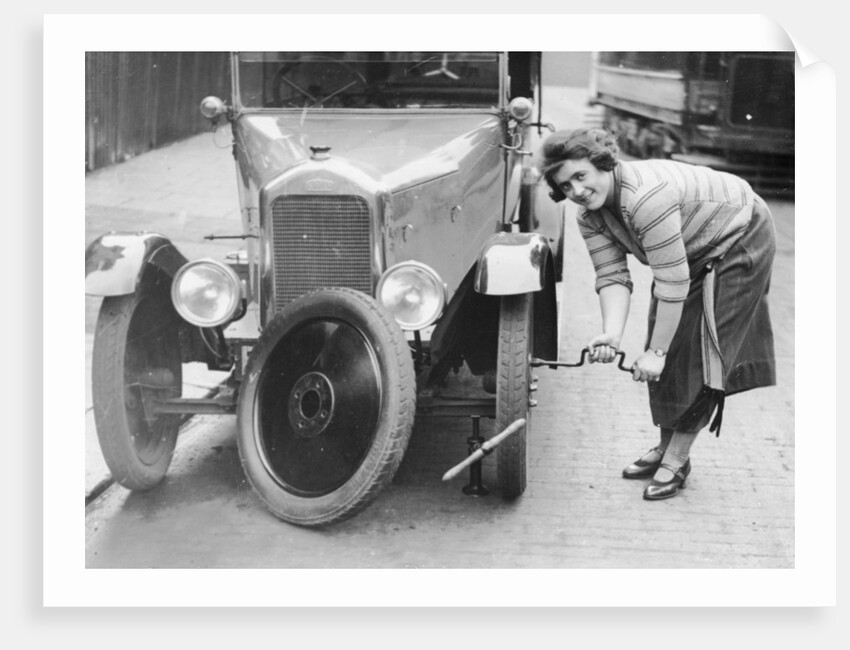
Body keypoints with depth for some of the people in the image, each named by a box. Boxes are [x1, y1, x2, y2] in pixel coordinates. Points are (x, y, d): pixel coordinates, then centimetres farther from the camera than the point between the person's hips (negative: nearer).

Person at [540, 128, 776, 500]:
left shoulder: (646, 197, -38)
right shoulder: (589, 217, -11)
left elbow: (672, 283, -36)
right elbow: (612, 276, -15)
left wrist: (656, 352, -31)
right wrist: (612, 335, -32)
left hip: (740, 239, -8)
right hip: (693, 253, 8)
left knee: (702, 349, -9)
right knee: (671, 349, 6)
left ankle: (677, 459, -1)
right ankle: (666, 446, 19)